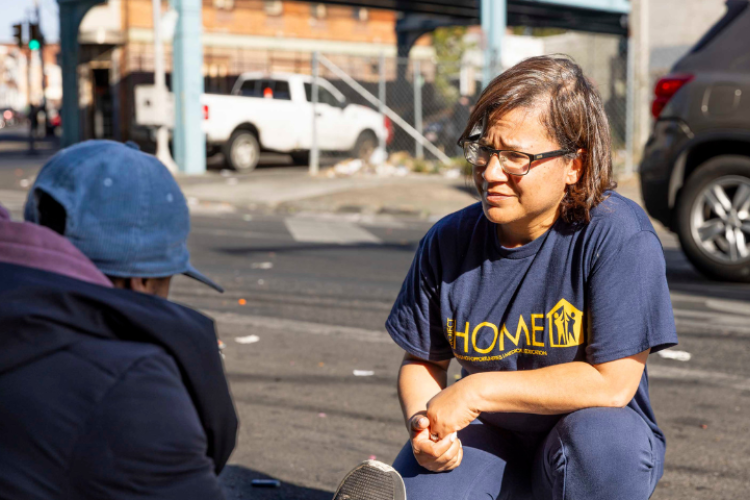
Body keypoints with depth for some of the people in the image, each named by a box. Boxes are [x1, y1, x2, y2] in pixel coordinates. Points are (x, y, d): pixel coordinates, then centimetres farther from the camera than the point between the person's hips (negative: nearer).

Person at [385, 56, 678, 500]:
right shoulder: (448, 242, -6)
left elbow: (612, 382, -22)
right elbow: (422, 361, 7)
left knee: (599, 434, -34)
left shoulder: (619, 235, -19)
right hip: (487, 436, 1)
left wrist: (478, 390, -21)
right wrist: (423, 424, -16)